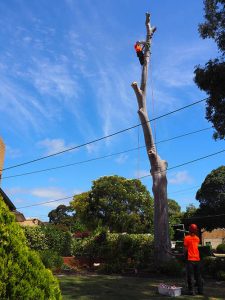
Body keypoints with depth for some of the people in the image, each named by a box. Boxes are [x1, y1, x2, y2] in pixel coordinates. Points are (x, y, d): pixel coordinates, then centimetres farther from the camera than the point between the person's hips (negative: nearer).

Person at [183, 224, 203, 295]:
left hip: (190, 259, -5)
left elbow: (186, 249, -7)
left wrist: (185, 255, 8)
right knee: (198, 276, 13)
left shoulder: (187, 238, -8)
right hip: (197, 259, 5)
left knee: (190, 276, 0)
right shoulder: (197, 238, 7)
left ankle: (191, 291, 0)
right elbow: (196, 247, 12)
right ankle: (200, 290, 17)